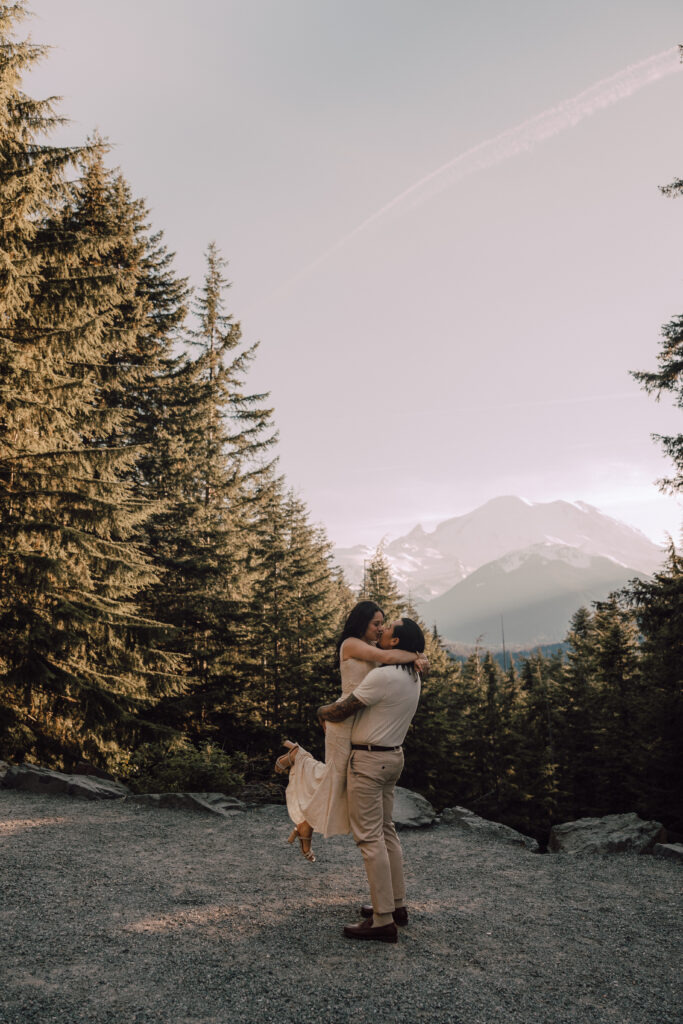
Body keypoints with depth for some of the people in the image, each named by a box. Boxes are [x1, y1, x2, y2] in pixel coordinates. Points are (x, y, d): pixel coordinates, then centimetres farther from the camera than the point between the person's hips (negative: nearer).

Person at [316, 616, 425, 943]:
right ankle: (396, 904, 25)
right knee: (385, 831, 17)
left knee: (369, 837, -5)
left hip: (368, 759, -9)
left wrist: (320, 711, 7)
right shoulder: (413, 677, 6)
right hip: (393, 755, 9)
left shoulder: (382, 676, -23)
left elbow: (339, 713, -16)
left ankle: (383, 920, -2)